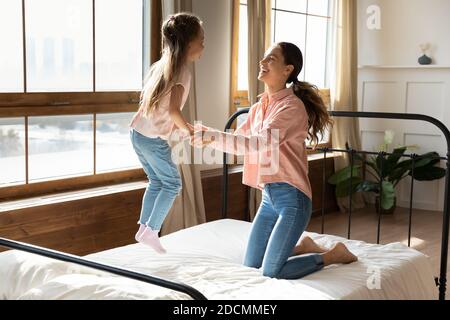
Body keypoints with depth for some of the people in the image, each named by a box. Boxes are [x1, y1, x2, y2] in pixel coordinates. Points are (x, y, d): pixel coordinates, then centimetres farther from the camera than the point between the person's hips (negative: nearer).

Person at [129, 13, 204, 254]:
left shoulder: (160, 65, 9)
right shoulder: (181, 71, -15)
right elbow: (174, 110, -26)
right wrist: (187, 129, -9)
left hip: (137, 132, 8)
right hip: (154, 139, -8)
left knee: (156, 182, 21)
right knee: (172, 184, 8)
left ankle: (144, 228, 24)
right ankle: (151, 232, 7)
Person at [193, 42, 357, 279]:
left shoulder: (292, 106, -16)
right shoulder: (259, 107, 10)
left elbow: (256, 144, -26)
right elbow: (238, 140, 10)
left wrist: (213, 136, -28)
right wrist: (207, 135, -8)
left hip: (292, 197, -8)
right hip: (269, 195, 8)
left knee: (271, 273, -7)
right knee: (251, 266, 10)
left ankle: (334, 254, 12)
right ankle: (303, 246, 30)